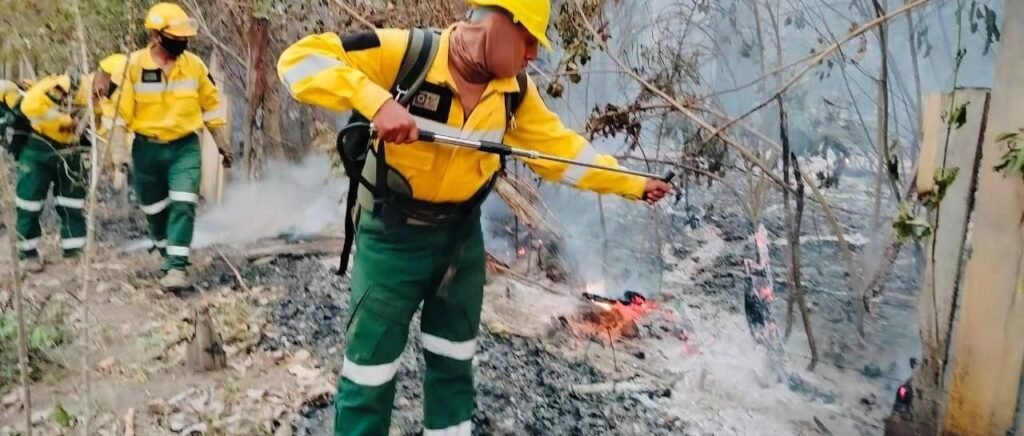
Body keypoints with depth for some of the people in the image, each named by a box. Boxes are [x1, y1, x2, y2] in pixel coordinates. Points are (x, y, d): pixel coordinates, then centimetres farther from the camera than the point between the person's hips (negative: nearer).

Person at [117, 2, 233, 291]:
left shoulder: (194, 65, -3)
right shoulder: (133, 65, -10)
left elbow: (210, 103, 10)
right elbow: (120, 109, -6)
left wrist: (221, 142, 13)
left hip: (185, 148, 0)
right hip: (147, 149, 0)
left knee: (182, 206, -14)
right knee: (155, 210, 13)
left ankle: (177, 268, -11)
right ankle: (170, 257, 36)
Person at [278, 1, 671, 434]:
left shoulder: (515, 89, -4)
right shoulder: (403, 52, -21)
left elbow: (560, 147, 5)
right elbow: (300, 58, -23)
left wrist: (632, 184, 5)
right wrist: (376, 102, -38)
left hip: (461, 234, 5)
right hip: (393, 233, -5)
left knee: (455, 362, 21)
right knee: (371, 367, 5)